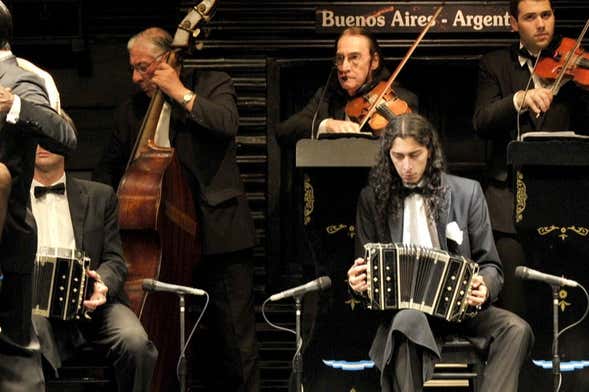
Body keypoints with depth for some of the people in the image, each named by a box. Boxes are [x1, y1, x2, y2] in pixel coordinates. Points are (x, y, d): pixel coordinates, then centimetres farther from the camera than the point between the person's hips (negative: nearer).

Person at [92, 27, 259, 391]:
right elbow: (109, 169, 21)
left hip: (218, 230, -4)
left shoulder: (212, 84, 3)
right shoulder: (132, 111, 13)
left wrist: (180, 93, -13)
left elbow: (226, 124, -18)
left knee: (236, 338, -3)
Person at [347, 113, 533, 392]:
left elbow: (490, 266, 10)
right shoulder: (372, 199, 10)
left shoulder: (467, 192, 9)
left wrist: (483, 286, -14)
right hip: (401, 308, -1)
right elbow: (366, 268, 15)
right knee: (409, 322, -38)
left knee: (516, 330, -27)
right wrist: (358, 281, -10)